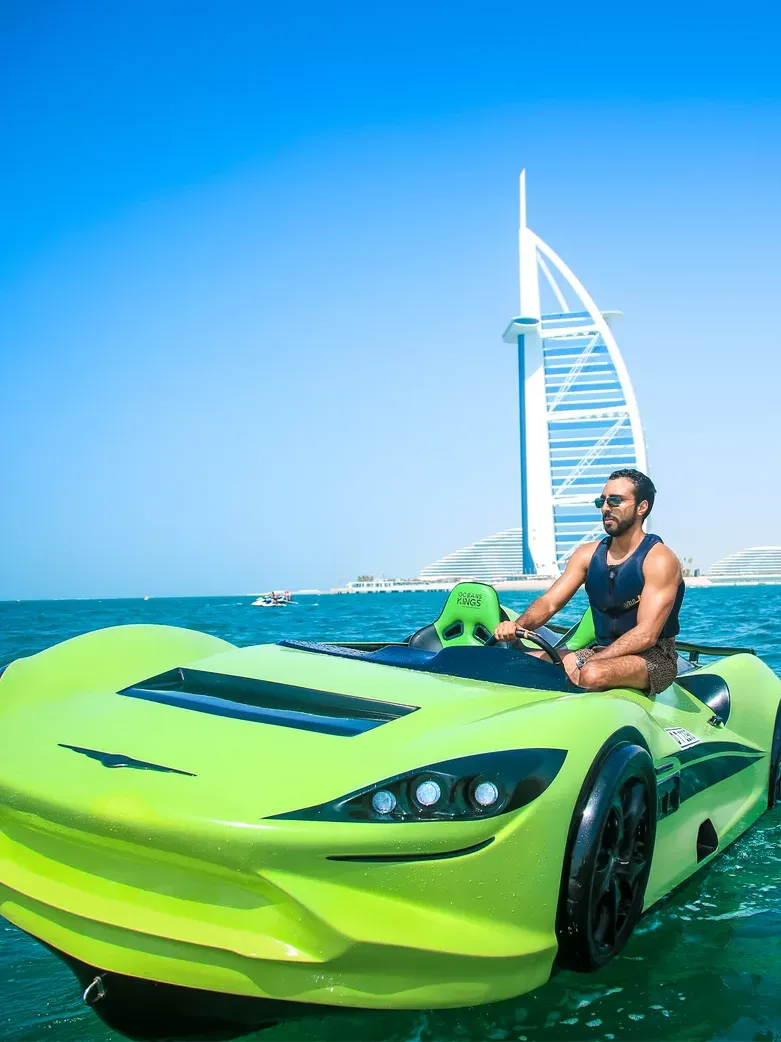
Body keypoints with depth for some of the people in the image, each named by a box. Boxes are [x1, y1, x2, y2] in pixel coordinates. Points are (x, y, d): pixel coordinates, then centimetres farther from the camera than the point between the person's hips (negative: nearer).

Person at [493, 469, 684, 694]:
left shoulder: (659, 559, -12)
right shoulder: (588, 554, 7)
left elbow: (646, 635, -21)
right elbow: (550, 602, 0)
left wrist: (583, 664, -27)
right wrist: (519, 625, -24)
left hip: (655, 658, -6)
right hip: (602, 653, 6)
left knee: (592, 674, -37)